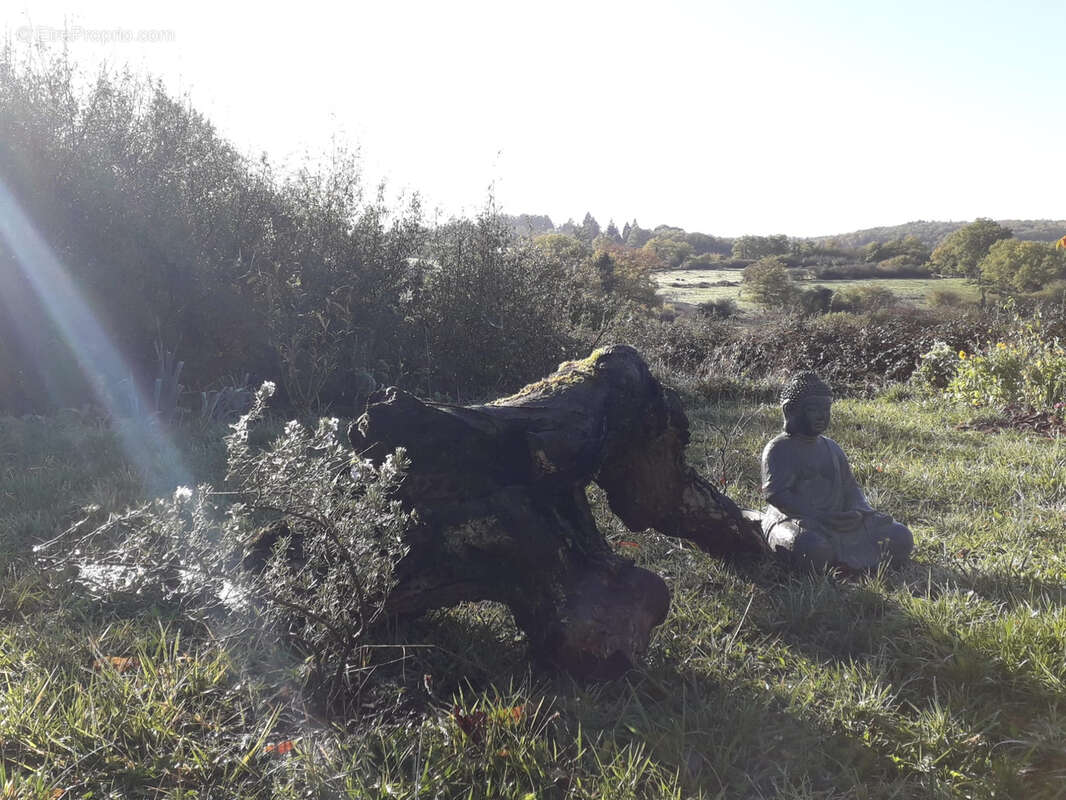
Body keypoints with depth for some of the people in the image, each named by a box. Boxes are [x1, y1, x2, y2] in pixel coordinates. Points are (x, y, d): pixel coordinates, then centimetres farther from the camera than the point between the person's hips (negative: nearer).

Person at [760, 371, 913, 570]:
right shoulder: (779, 448, -3)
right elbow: (775, 493, -15)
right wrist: (822, 517, -23)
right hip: (793, 520, -7)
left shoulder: (832, 448, 19)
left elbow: (850, 487, 19)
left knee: (901, 537, -6)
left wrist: (860, 510, -5)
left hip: (838, 521, 7)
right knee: (815, 548, -41)